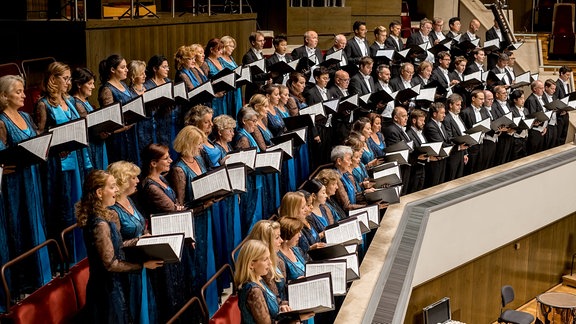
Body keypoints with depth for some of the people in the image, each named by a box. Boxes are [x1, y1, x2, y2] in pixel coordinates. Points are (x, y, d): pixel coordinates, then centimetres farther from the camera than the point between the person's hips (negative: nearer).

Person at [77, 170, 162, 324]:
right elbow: (111, 264, -24)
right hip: (108, 288, -9)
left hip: (108, 284, 9)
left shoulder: (103, 216, 3)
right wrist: (144, 265, -18)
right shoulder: (100, 224, -26)